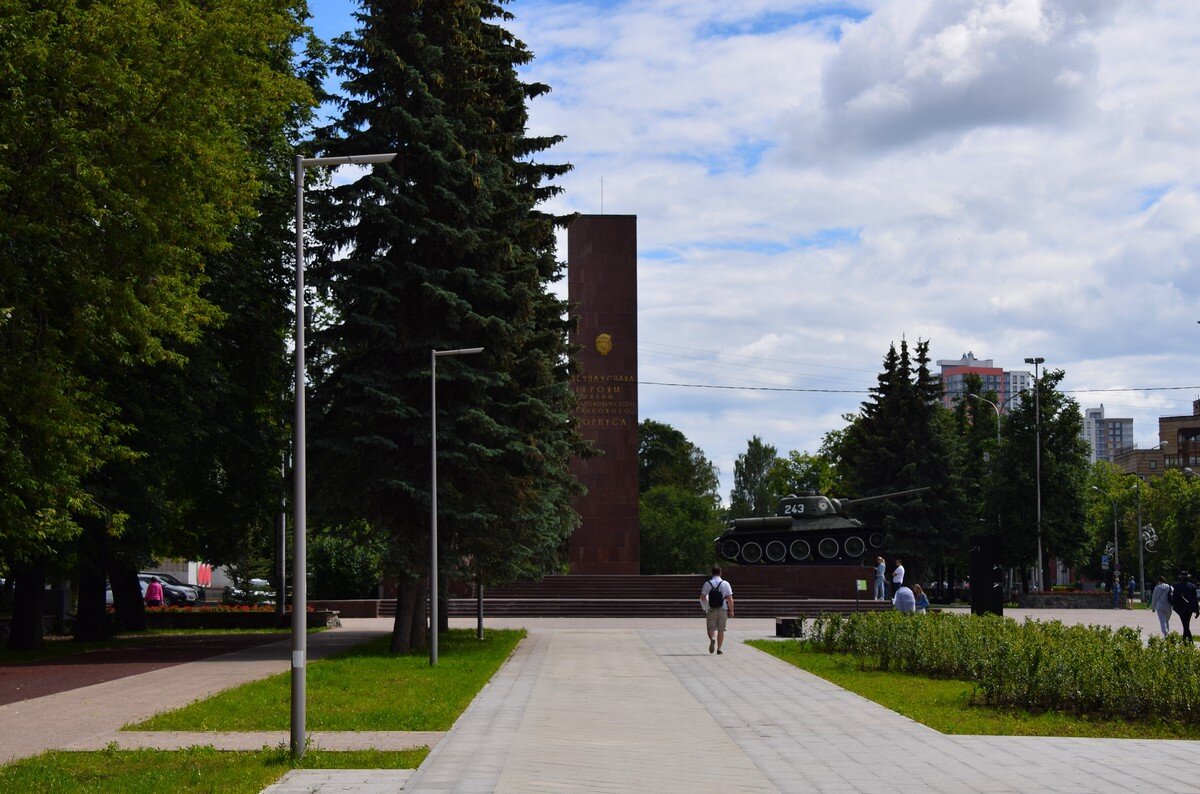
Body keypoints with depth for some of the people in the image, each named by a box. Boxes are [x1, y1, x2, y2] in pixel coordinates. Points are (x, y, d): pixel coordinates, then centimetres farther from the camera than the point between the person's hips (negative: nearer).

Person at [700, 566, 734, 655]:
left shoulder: (707, 584, -2)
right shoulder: (725, 584, -4)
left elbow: (702, 597, 1)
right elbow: (730, 599, -6)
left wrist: (705, 608, 19)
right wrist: (731, 611, 1)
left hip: (711, 610, 0)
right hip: (722, 610, 0)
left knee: (711, 628, 6)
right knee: (721, 630, 10)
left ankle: (712, 639, -25)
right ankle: (719, 648, 9)